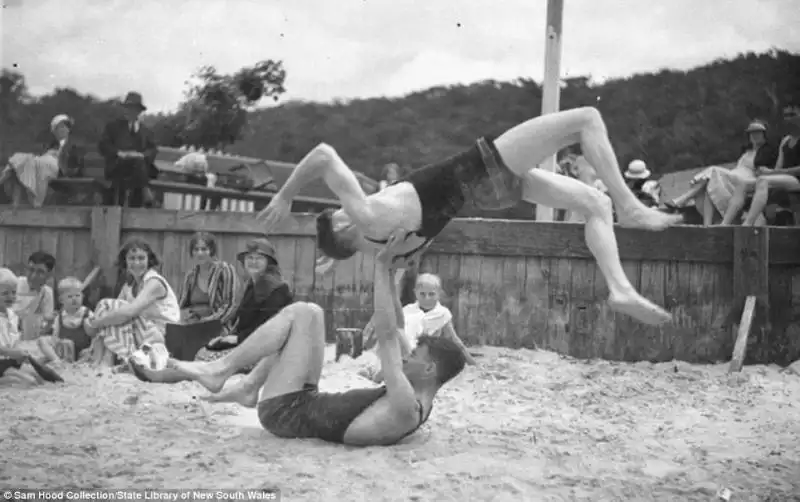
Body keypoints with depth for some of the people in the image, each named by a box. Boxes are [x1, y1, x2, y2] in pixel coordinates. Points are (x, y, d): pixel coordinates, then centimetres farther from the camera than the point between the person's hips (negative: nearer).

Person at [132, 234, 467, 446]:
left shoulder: (406, 406, -23)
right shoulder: (415, 399, 5)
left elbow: (387, 335, -28)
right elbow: (396, 330, 10)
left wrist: (381, 267, -26)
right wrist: (389, 274, 5)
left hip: (286, 412, -10)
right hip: (307, 404, 10)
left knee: (304, 313, -13)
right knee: (296, 323, 18)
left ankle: (219, 371, -4)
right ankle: (248, 388, 15)